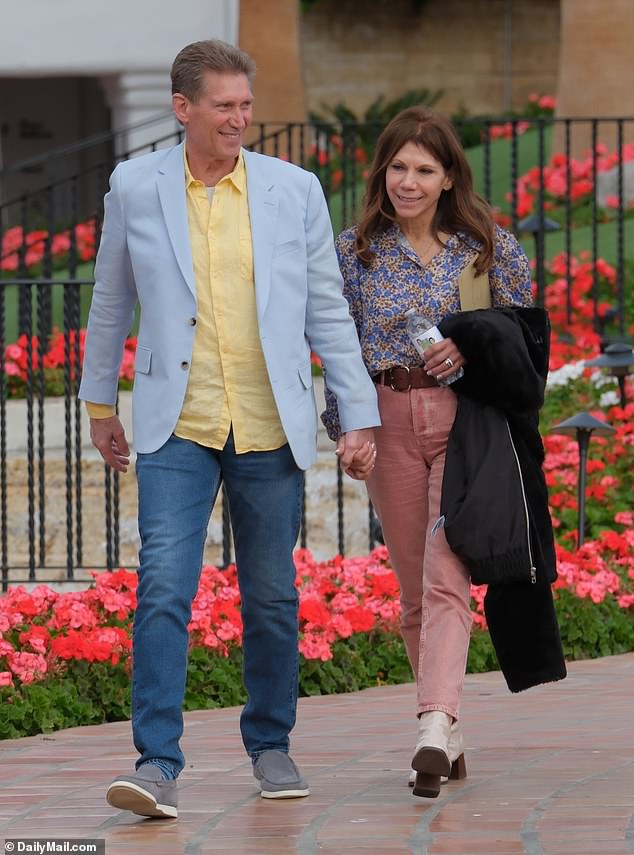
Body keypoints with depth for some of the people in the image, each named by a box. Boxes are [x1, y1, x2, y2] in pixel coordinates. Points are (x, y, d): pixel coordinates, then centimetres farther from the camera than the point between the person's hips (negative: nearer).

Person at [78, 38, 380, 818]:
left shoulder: (294, 191, 3)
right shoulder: (134, 188, 2)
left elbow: (328, 311, 7)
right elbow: (111, 304, 15)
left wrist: (359, 416, 4)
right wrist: (99, 403, 20)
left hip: (270, 431, 1)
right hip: (177, 430, -1)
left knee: (272, 599, 8)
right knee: (163, 590, -14)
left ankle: (270, 746, 26)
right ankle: (157, 764, -16)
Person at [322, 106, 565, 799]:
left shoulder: (490, 248, 4)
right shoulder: (355, 251, 7)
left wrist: (470, 346, -11)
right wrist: (343, 429, 3)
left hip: (465, 420, -2)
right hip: (388, 424, 2)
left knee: (445, 577, -17)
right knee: (414, 589, 4)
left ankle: (435, 727, -28)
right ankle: (447, 743, 11)